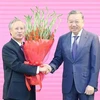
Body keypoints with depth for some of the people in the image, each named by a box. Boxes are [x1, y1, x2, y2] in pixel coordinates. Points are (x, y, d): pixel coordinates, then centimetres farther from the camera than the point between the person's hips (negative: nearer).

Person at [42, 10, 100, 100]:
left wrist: (92, 84, -10)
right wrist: (51, 67, -15)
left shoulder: (92, 38, -3)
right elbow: (58, 59, 7)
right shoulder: (62, 39, 6)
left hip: (86, 83, -2)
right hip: (68, 84, 3)